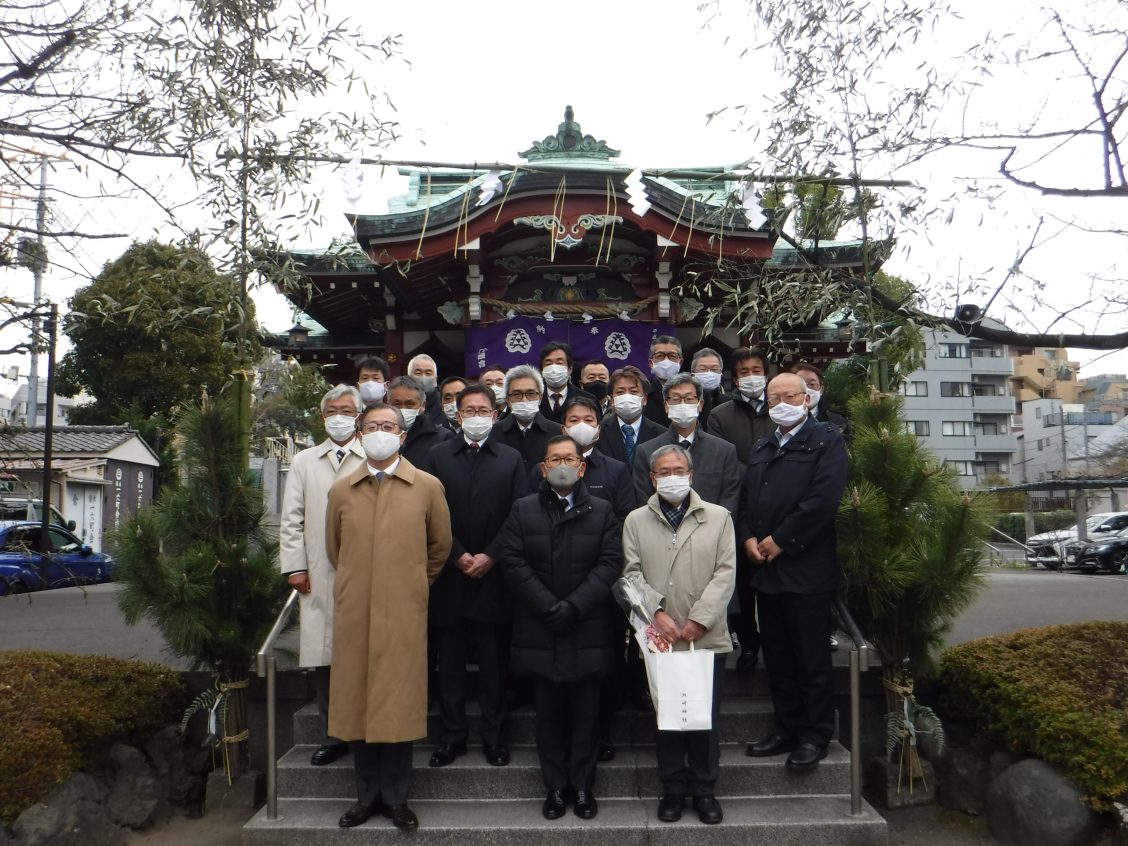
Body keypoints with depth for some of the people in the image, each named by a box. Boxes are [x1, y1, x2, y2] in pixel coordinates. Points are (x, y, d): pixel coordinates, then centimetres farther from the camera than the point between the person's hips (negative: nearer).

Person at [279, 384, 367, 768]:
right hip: (319, 576, 3)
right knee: (323, 657, 4)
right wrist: (295, 566, 4)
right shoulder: (304, 462, 14)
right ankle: (332, 736, 16)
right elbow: (291, 519, 12)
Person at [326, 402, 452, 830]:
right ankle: (367, 795, 22)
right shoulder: (340, 490, 7)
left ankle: (396, 797, 18)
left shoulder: (428, 486, 1)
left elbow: (440, 545, 11)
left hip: (404, 611, -2)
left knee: (400, 702, 3)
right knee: (357, 701, 7)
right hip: (354, 610, 2)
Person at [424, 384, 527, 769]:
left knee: (494, 662, 6)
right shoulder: (438, 456, 7)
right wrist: (457, 555, -8)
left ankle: (493, 736, 18)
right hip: (450, 575, 1)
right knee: (450, 662, 8)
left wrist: (490, 556, -9)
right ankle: (451, 736, 20)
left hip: (493, 575, 0)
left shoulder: (511, 459, 6)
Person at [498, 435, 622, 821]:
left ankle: (583, 785, 20)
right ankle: (555, 786, 20)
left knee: (585, 713, 8)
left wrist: (574, 605, -14)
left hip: (588, 631, 0)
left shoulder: (601, 511, 6)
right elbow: (513, 562, -3)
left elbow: (610, 562, -4)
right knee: (549, 714, 8)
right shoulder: (523, 510, 6)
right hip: (540, 631, 0)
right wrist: (548, 607, -13)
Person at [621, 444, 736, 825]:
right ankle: (673, 788, 22)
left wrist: (699, 619, -11)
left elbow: (726, 572, -2)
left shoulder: (718, 517, 5)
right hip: (659, 637, 1)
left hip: (708, 637, 0)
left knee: (706, 716, 6)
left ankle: (704, 790, 21)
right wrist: (657, 612, -13)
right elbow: (632, 573, 1)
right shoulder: (636, 520, 7)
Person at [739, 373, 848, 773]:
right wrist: (747, 538, -2)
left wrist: (780, 540, -14)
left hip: (806, 567, -7)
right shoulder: (760, 448, 19)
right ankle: (788, 728, 25)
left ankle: (815, 735, 14)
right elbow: (744, 499, 16)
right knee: (777, 657, 13)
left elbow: (824, 498, -15)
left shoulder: (826, 440, -3)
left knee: (812, 658, 2)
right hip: (765, 569, 7)